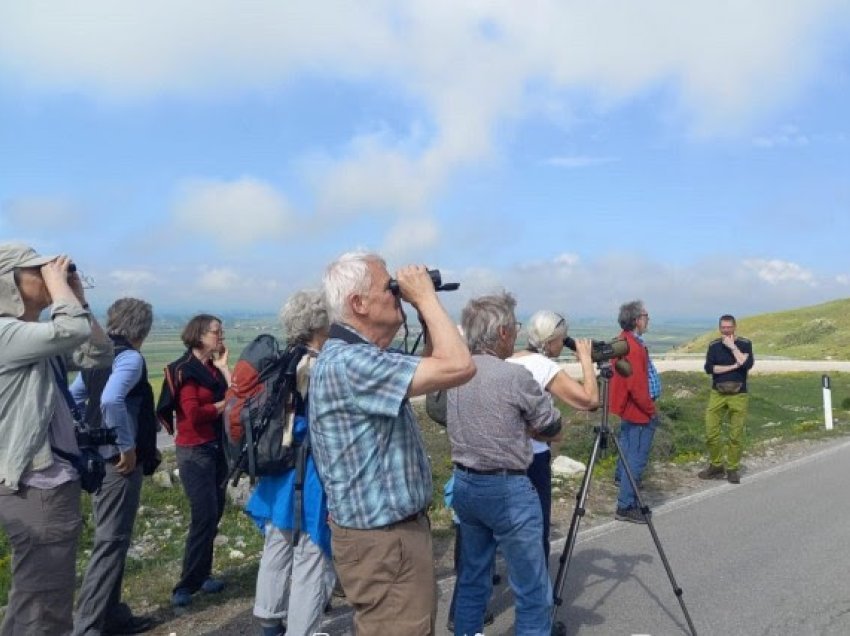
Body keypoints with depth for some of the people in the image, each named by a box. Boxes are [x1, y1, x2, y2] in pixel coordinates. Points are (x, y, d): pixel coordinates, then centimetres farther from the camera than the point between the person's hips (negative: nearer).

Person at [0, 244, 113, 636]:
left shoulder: (42, 340, 11)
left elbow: (100, 356, 11)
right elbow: (74, 330, -30)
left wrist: (78, 295, 6)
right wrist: (56, 278, -14)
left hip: (51, 483, 10)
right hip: (37, 489, -10)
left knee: (32, 602, 24)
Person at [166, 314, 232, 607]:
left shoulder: (214, 367, 12)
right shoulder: (185, 370, -11)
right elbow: (194, 414, -20)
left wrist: (224, 366, 1)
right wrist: (223, 405, -8)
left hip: (218, 448, 8)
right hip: (195, 451, -8)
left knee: (215, 513, 10)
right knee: (205, 516, -9)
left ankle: (201, 574, 23)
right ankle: (187, 584, 1)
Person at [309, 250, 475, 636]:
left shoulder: (363, 357, 7)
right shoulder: (347, 362, -27)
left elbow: (430, 367, 18)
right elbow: (458, 367, -32)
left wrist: (424, 312, 5)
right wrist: (426, 297, -19)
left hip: (394, 528, 11)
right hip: (382, 540, -11)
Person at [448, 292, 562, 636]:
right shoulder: (515, 376, -18)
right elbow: (551, 428, -4)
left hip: (464, 484, 7)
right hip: (507, 489, -7)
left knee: (472, 581, 19)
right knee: (533, 591, 4)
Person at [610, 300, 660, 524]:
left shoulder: (624, 341, 10)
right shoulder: (633, 346, -22)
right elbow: (636, 385, -25)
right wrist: (651, 410, -14)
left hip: (629, 412, 11)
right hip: (638, 413, -11)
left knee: (629, 456, 21)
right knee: (636, 460, -5)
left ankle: (627, 503, 36)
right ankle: (626, 507, 1)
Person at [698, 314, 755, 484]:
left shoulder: (744, 344, 1)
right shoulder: (714, 345, 5)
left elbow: (747, 364, -16)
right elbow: (709, 368, -8)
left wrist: (732, 347, -14)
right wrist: (733, 366, -12)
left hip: (738, 395, -1)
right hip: (717, 394, 1)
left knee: (736, 435, 1)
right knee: (711, 432, -2)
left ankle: (733, 469, 14)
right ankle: (716, 466, 14)